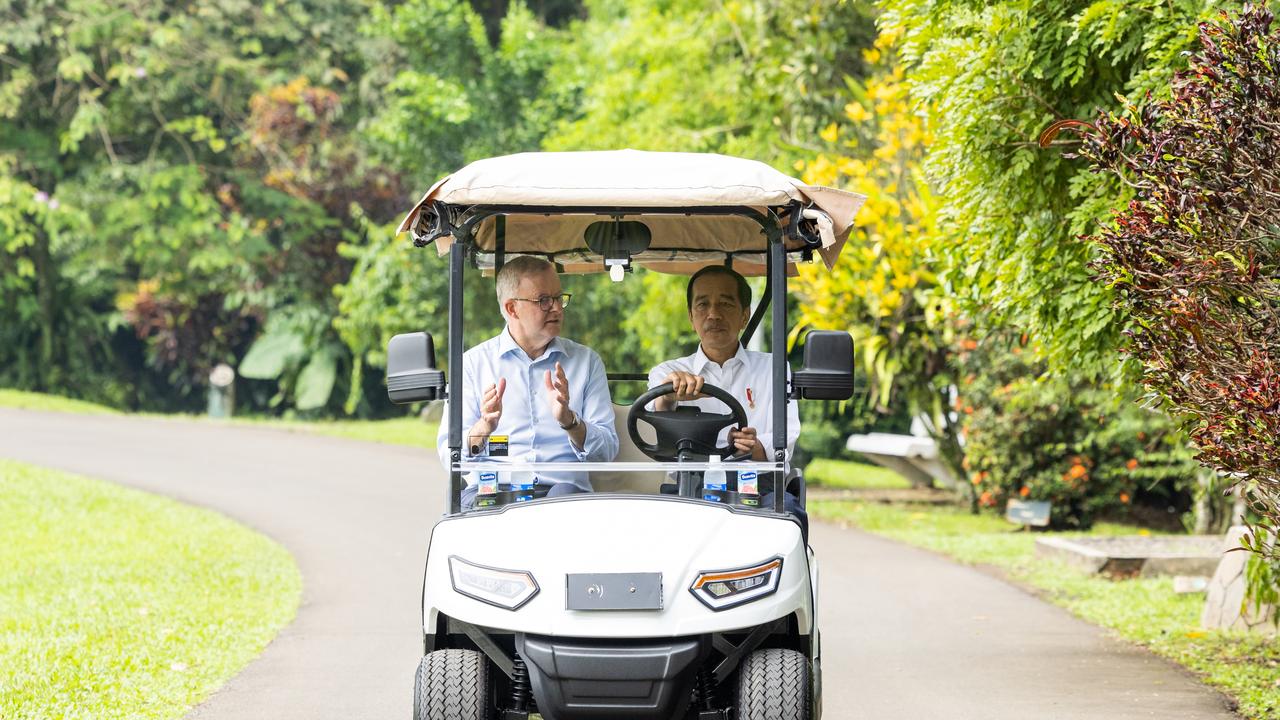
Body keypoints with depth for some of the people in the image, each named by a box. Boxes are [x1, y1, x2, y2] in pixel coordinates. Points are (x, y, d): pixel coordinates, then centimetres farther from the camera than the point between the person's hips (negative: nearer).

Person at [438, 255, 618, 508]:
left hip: (563, 488, 1)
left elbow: (606, 451, 8)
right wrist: (484, 427, -17)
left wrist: (568, 420, -12)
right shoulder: (473, 362, 13)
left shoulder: (586, 361, 17)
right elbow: (449, 456, 5)